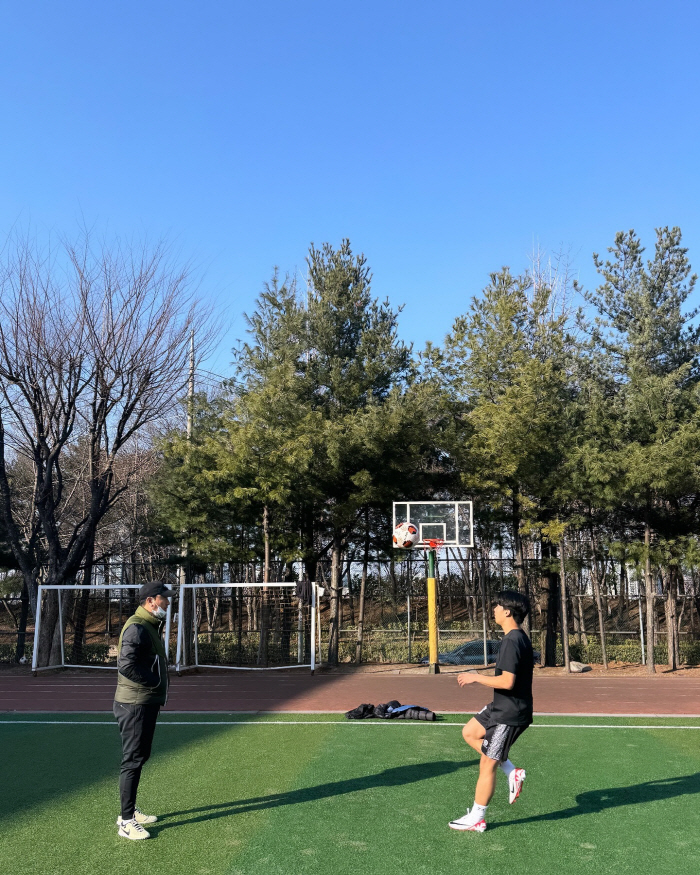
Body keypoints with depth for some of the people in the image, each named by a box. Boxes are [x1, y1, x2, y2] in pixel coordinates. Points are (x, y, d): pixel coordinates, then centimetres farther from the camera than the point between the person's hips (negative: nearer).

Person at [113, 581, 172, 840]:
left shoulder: (151, 626, 13)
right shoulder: (137, 627, -19)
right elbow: (126, 665, -28)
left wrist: (159, 689, 8)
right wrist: (156, 682, -21)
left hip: (146, 703, 10)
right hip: (135, 704, -10)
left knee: (139, 757, 18)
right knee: (133, 760, -3)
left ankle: (130, 811, 31)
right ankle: (126, 822, 6)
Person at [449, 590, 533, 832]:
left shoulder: (512, 642, -24)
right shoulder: (520, 638, 7)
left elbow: (507, 682, -30)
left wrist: (475, 677, -19)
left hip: (510, 714, -10)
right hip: (501, 708, 10)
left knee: (487, 764, 1)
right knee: (470, 733, 19)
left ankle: (476, 819, 15)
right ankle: (512, 773, 19)